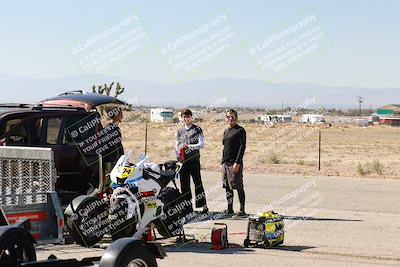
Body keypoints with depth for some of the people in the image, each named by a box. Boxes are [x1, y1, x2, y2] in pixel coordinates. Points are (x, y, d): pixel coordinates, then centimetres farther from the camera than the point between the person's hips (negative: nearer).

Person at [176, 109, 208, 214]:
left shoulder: (197, 129, 2)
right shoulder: (180, 131, 16)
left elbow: (201, 145, -6)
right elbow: (176, 146, 16)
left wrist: (187, 145, -15)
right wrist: (178, 156, -2)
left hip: (194, 160, -5)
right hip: (183, 161, 5)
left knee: (198, 183, -7)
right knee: (184, 184, 5)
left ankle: (204, 206, -4)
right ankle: (188, 206, 12)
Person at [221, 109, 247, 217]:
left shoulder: (240, 130, -5)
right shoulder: (226, 131, 16)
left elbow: (242, 147, -11)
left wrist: (237, 162, -18)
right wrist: (222, 163, 16)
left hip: (235, 163, -7)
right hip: (226, 162, 7)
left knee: (238, 187, -5)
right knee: (227, 187, 9)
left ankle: (242, 210, -1)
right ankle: (230, 209, 17)